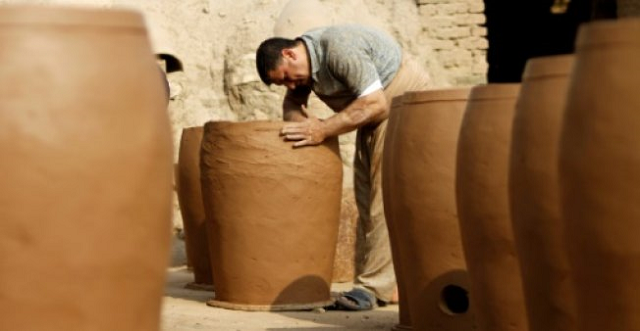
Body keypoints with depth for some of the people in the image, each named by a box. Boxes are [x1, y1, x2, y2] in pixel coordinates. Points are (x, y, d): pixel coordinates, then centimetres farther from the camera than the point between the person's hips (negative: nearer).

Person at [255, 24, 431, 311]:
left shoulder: (339, 49, -28)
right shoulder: (304, 61, 0)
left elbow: (375, 104, -31)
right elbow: (291, 105, 11)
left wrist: (323, 130, -29)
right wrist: (304, 122, -11)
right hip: (372, 116, 10)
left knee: (385, 198, -15)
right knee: (366, 199, 6)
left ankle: (374, 286, -16)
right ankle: (391, 281, 10)